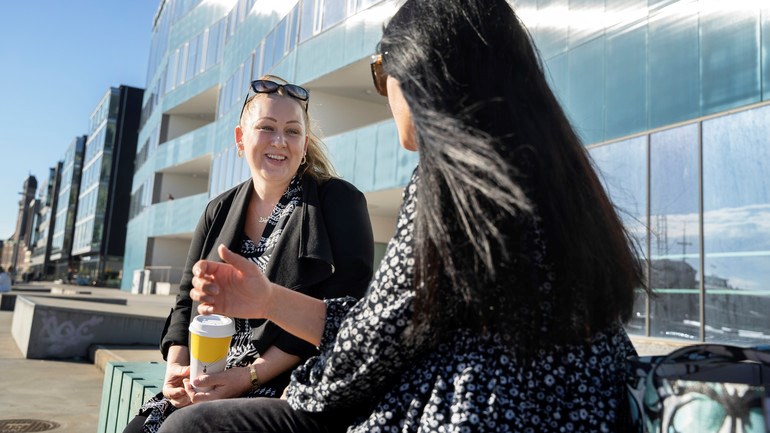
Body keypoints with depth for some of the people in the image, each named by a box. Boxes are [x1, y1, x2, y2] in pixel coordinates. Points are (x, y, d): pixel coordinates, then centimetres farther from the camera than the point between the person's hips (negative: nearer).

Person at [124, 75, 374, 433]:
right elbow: (189, 298, 14)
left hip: (293, 385, -5)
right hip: (213, 382, 5)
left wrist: (251, 375, -17)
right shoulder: (221, 210, 12)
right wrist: (177, 365, -5)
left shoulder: (339, 202, -5)